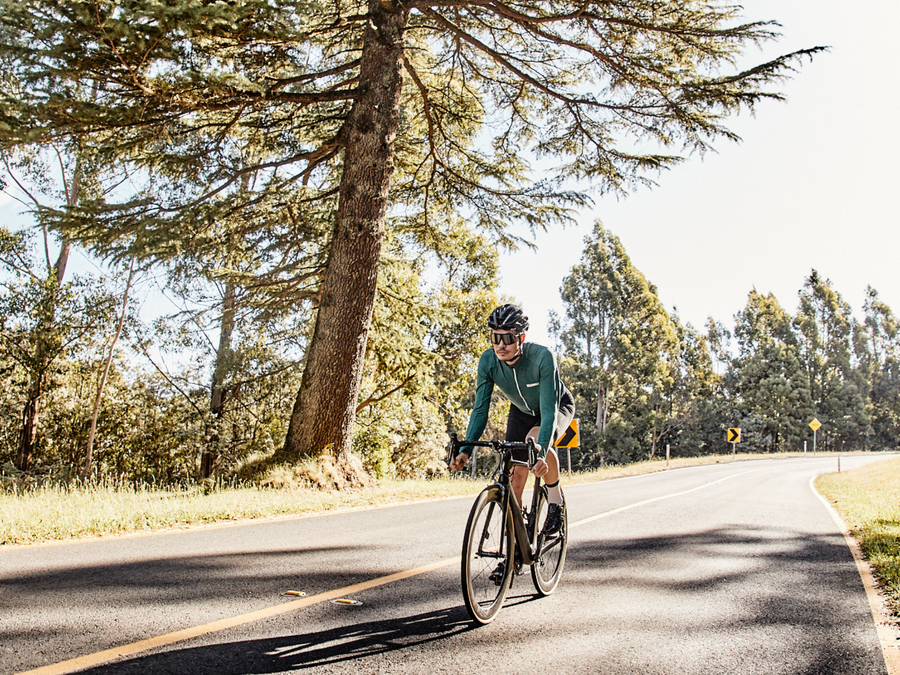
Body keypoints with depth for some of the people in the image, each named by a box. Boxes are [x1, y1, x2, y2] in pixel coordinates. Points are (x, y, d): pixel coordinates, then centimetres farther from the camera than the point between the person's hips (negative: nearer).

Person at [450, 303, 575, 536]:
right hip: (522, 411, 4)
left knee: (536, 440, -35)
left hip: (558, 406, -3)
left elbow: (549, 410, -41)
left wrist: (541, 452, -55)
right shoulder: (488, 361, -25)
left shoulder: (542, 357, -37)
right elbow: (480, 408, -21)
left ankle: (556, 497, -10)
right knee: (515, 477, -9)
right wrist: (465, 449, -33)